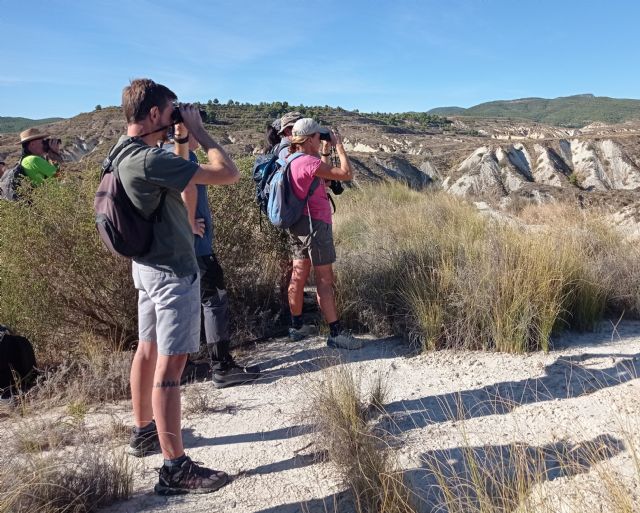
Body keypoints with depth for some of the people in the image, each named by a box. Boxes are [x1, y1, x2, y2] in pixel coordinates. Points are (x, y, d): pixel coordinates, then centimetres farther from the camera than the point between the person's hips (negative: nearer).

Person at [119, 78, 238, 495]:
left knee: (148, 350, 20)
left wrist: (181, 141, 11)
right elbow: (229, 174, -25)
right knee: (170, 365, -5)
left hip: (149, 265, 10)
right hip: (173, 271, -10)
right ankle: (176, 469, 4)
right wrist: (197, 131, -13)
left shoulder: (123, 155, 6)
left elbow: (174, 174, 22)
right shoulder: (149, 159, -24)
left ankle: (144, 431, 37)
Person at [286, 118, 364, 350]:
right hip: (315, 225, -9)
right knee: (325, 280, -5)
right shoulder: (308, 162, -18)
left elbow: (322, 177, 23)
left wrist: (325, 153, 17)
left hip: (297, 225, 10)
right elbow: (346, 174, -20)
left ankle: (297, 326, 24)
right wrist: (338, 145, -8)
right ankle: (336, 334, 1)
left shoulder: (293, 162, 10)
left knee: (298, 275, 13)